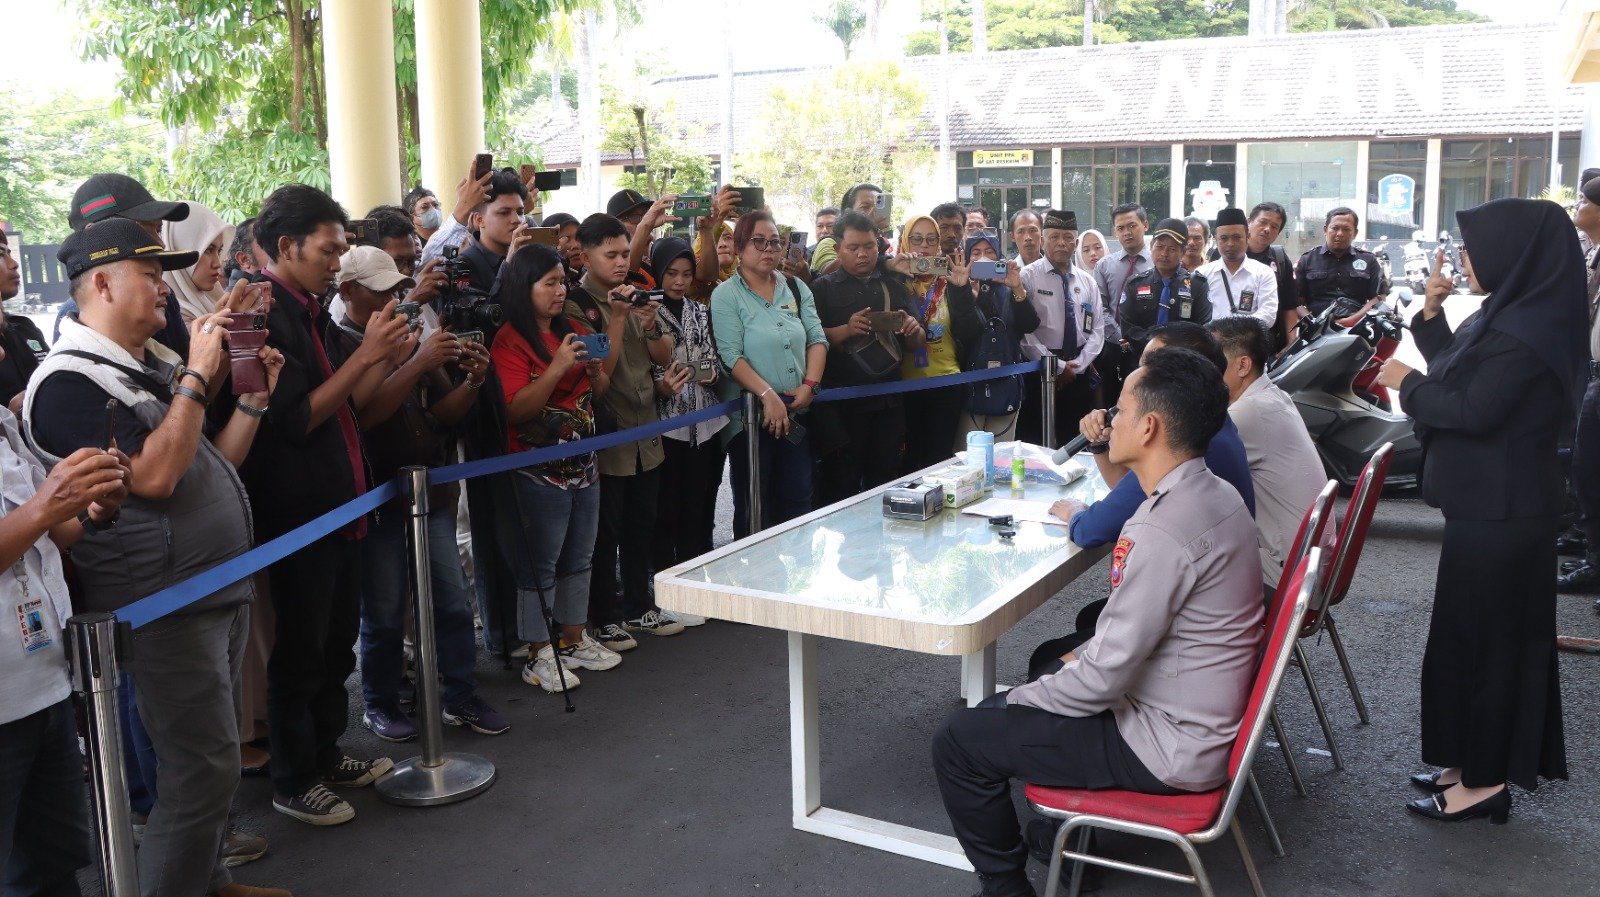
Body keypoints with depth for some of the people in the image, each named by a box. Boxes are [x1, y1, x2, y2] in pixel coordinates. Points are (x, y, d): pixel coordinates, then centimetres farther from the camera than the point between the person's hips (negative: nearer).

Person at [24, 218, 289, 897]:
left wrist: (253, 397, 5)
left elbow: (210, 465, 17)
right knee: (204, 770, -4)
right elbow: (154, 477, -25)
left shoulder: (153, 366, 13)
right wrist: (197, 377, -19)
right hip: (164, 607, -9)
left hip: (219, 590, 9)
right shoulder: (69, 381, -15)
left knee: (211, 760, 19)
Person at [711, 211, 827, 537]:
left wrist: (810, 385, -9)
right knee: (754, 509, 3)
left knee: (799, 504, 9)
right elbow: (732, 357, -14)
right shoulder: (726, 296, -4)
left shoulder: (796, 289, 11)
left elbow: (817, 338, 5)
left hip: (798, 413, 5)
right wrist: (768, 395, -23)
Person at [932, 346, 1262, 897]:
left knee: (958, 742, -8)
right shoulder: (1215, 495, 0)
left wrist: (1015, 701, -10)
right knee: (1050, 660, 27)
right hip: (1208, 713, 10)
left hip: (1170, 750, -10)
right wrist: (1085, 653, 10)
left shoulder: (1161, 532, -30)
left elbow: (1106, 677, -25)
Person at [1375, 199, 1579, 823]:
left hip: (1498, 509, -10)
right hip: (1492, 500, 10)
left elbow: (1473, 410, -24)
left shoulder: (1525, 331, -20)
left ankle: (1483, 781, 10)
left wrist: (1406, 383, -11)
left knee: (1481, 636, -1)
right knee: (1490, 632, 16)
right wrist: (1430, 318, 7)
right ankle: (1474, 762, 28)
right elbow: (1456, 374, 16)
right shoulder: (1511, 315, 11)